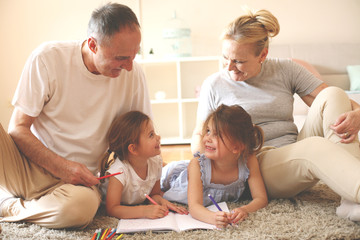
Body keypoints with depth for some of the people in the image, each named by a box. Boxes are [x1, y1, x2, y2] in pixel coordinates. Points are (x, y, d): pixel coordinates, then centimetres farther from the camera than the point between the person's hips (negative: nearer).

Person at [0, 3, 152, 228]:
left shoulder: (133, 74, -4)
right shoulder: (48, 59, -11)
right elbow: (18, 128, -6)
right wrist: (61, 166, -20)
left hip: (79, 179, 2)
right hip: (30, 166, -1)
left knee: (83, 204, -36)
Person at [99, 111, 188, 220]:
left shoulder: (156, 162, -15)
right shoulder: (120, 170, -34)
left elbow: (154, 194, 0)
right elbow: (112, 209, -36)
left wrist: (161, 201, -25)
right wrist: (144, 211, -47)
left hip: (138, 205, 4)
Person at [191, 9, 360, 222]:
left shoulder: (286, 70, 7)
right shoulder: (214, 85, 3)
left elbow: (338, 102, 3)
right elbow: (199, 134, 10)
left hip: (297, 153, 4)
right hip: (257, 165, -3)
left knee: (332, 94, -19)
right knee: (315, 147, -34)